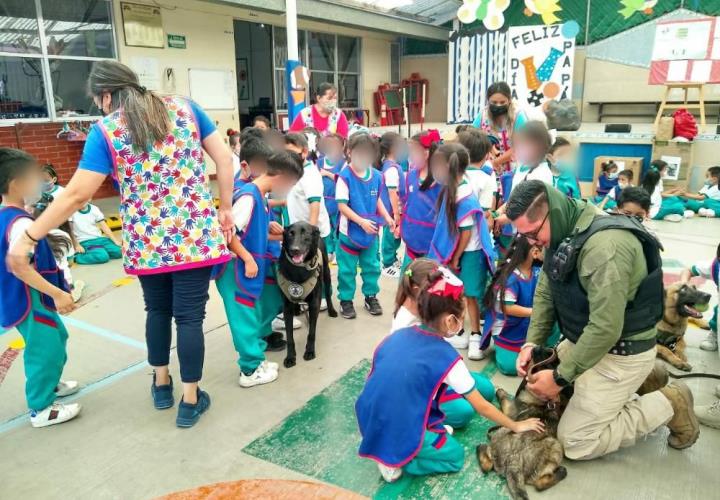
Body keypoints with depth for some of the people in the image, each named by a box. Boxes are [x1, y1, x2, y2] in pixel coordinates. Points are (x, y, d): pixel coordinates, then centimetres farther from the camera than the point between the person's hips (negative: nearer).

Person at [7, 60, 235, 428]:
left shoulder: (105, 131, -3)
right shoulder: (185, 108, 4)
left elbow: (77, 194, -8)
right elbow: (224, 158, 1)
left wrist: (27, 238, 0)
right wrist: (225, 208, 8)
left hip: (147, 243, 0)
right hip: (196, 235, 0)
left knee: (157, 311, 22)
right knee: (189, 316, 6)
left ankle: (161, 384, 39)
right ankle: (190, 401, 18)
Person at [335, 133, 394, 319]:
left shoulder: (376, 176, -2)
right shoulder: (345, 177, -17)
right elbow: (342, 206, -17)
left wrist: (387, 217, 0)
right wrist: (361, 221, -23)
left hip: (371, 231, 5)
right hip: (350, 232, -4)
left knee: (372, 267, 16)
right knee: (347, 269, 8)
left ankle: (371, 296, 32)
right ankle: (346, 300, 23)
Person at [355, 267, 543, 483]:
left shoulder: (399, 334, 0)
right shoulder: (447, 358, -14)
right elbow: (482, 407, -2)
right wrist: (517, 426, 15)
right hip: (399, 431, -7)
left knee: (463, 412, 21)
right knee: (456, 456, 19)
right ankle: (394, 458, 2)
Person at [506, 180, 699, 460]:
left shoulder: (605, 245, -32)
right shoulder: (561, 231, -3)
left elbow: (605, 328, -31)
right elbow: (544, 292, 4)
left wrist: (560, 378, -22)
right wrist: (532, 343, -6)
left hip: (620, 353, -9)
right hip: (585, 340, 9)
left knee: (574, 442, -4)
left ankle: (668, 405, 9)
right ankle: (639, 382, 21)